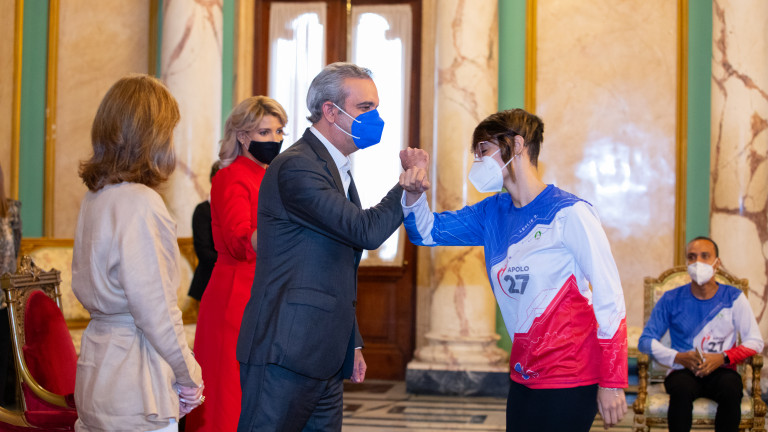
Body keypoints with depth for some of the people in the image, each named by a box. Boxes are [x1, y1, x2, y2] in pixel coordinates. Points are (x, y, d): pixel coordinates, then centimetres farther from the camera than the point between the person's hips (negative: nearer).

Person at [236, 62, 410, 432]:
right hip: (284, 354, -9)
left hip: (324, 358, 10)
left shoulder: (335, 168, 19)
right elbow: (366, 231, -21)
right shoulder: (296, 167, -13)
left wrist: (351, 345, 24)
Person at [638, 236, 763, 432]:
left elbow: (755, 342, 4)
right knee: (681, 389, -36)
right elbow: (646, 340, 4)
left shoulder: (733, 298, 6)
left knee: (731, 388, -35)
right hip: (683, 371, 0)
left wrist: (723, 358, -13)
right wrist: (678, 357, -12)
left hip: (721, 371, 0)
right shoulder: (672, 300, 6)